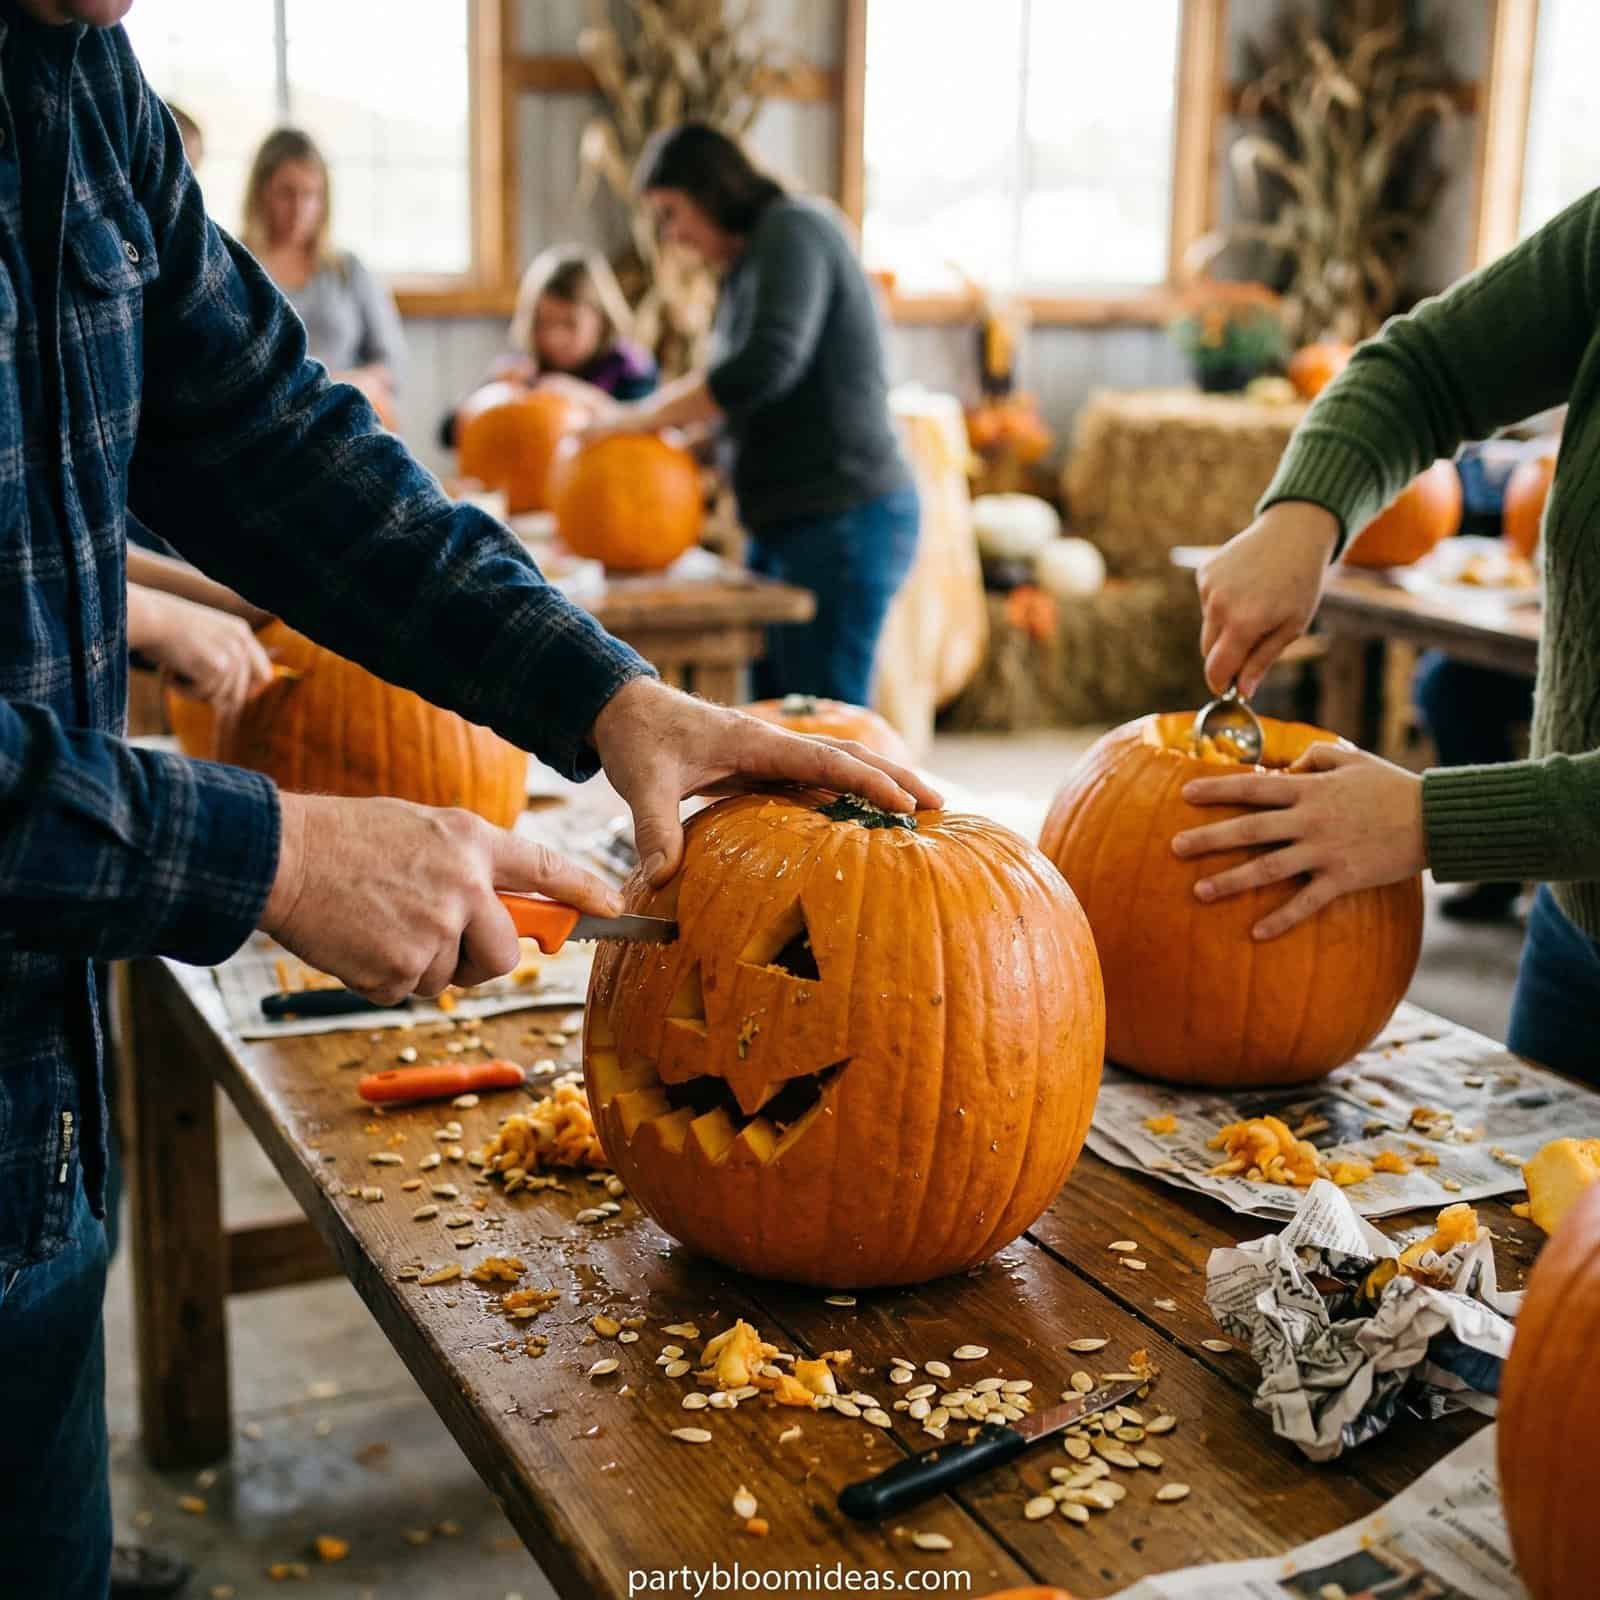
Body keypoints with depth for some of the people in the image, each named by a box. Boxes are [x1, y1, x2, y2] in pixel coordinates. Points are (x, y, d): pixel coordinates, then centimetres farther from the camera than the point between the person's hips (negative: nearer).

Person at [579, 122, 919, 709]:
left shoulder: (792, 230, -9)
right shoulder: (749, 265, 19)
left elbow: (767, 363, -24)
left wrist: (644, 415, -15)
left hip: (842, 521, -9)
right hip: (786, 525, 9)